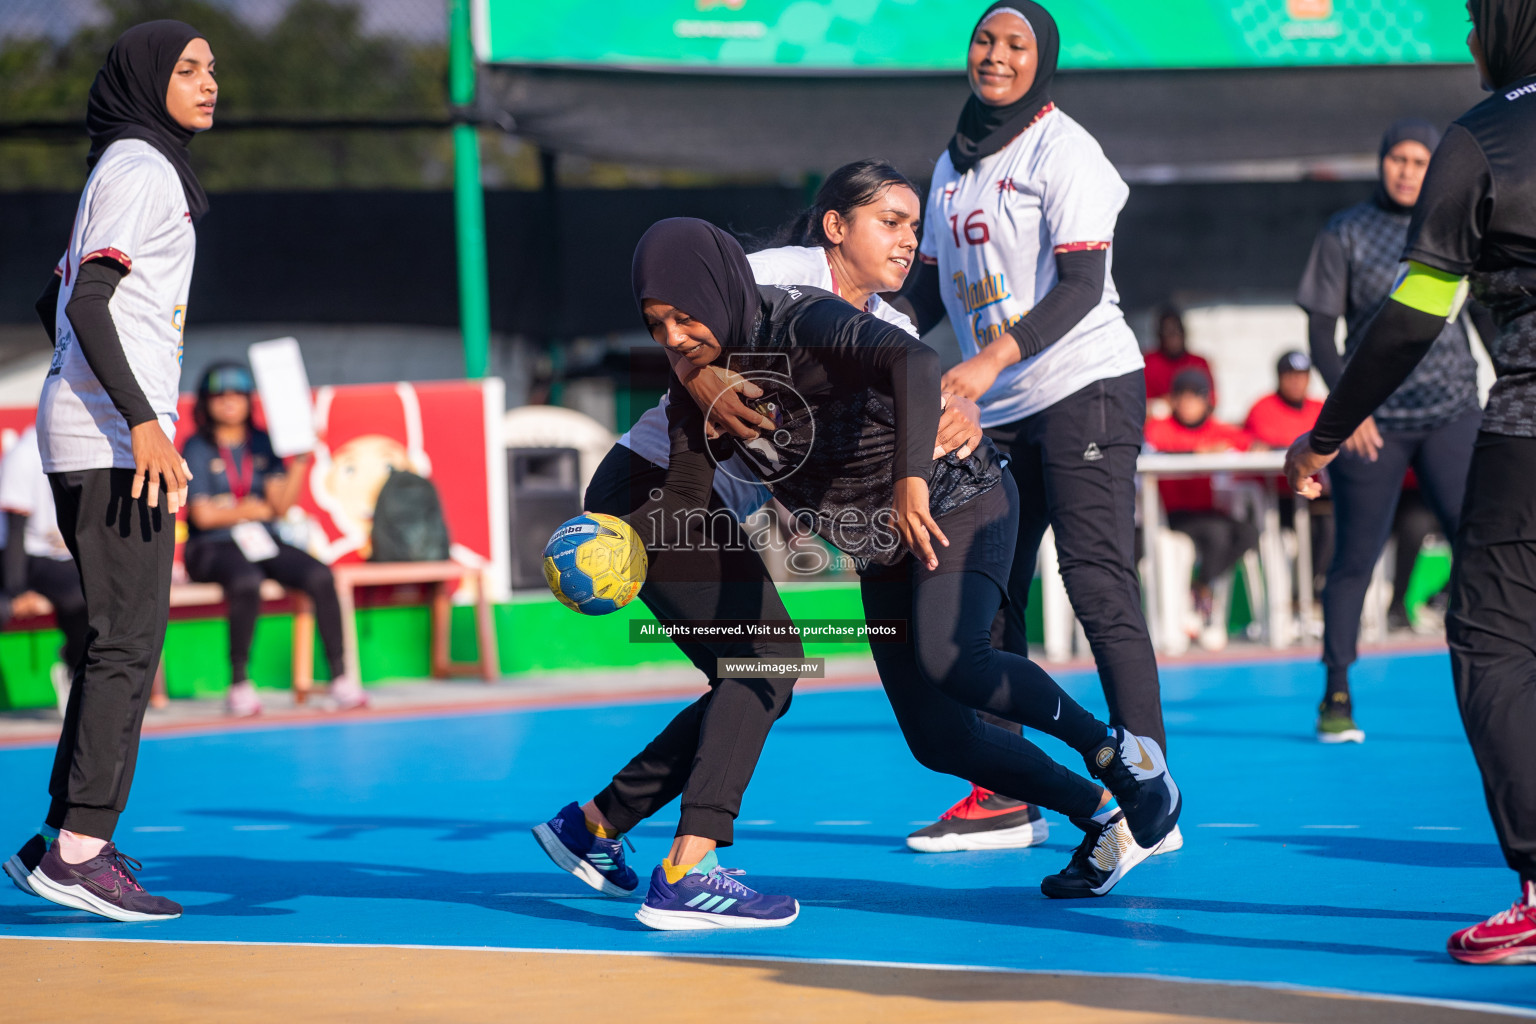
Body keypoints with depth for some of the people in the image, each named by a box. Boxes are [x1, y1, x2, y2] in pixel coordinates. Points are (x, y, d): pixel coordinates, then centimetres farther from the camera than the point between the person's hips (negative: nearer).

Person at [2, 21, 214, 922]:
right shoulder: (141, 166, -9)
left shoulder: (132, 166, 21)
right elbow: (86, 302, -20)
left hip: (100, 436, 10)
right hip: (113, 437, -10)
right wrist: (143, 421, -27)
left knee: (122, 643, 12)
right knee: (129, 642, -12)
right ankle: (78, 851, -14)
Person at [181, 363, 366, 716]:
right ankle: (239, 685, -30)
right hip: (213, 546, -4)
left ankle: (340, 677, -24)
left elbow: (282, 505, 2)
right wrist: (259, 508, 0)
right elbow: (204, 514, -7)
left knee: (319, 575, -24)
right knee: (246, 582, -38)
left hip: (262, 541, 4)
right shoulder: (197, 449, 1)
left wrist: (300, 461, -9)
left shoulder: (262, 444, 12)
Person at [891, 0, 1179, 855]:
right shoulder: (954, 162, 14)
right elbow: (934, 281, 21)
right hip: (999, 409, 8)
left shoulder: (1062, 150, -10)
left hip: (1086, 386, -8)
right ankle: (1000, 796, 13)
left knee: (1099, 587, -12)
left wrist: (995, 357, -31)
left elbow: (1082, 285, -19)